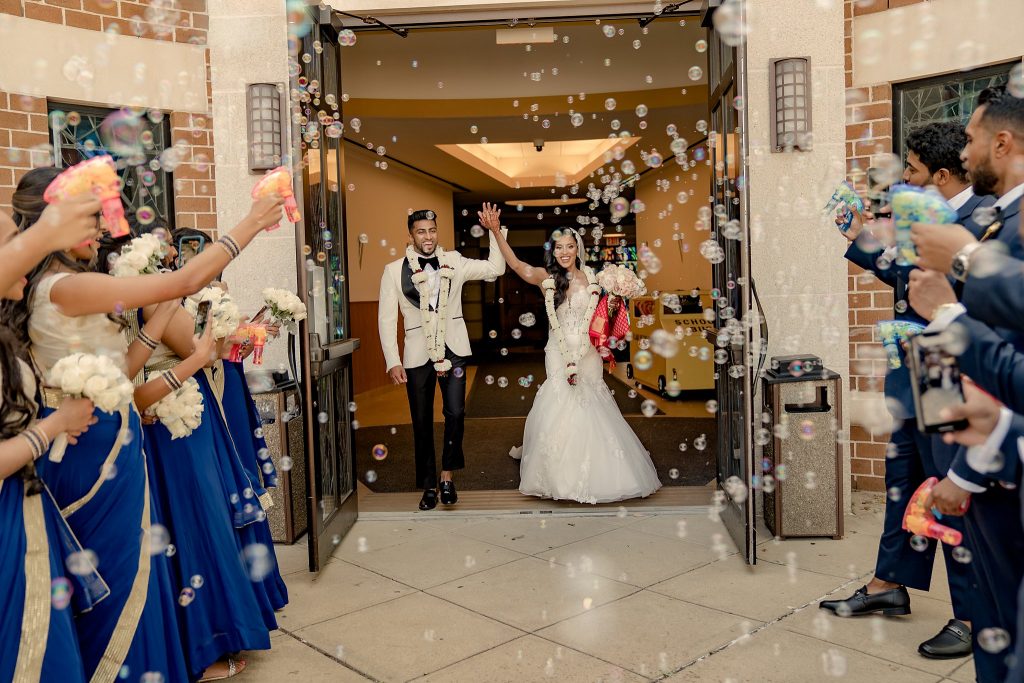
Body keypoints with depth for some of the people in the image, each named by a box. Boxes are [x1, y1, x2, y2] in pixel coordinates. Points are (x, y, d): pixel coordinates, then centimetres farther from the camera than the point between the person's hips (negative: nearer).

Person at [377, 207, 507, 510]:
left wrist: (494, 231, -1)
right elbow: (386, 318, -1)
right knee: (422, 423, 7)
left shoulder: (454, 262, 5)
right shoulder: (394, 270, 0)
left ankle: (447, 476, 10)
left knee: (455, 414, -10)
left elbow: (495, 268, 7)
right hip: (417, 354, 0)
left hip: (453, 350, 1)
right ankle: (429, 486, 21)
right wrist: (393, 361, -6)